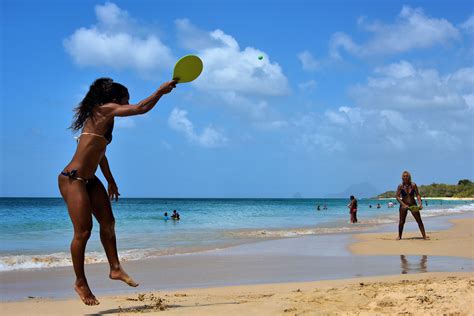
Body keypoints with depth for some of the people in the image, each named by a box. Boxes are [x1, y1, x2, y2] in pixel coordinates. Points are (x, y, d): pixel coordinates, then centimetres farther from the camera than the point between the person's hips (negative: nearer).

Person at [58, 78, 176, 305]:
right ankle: (80, 283, 3)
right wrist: (161, 91, -5)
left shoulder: (105, 119, 16)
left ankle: (115, 269, 17)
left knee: (108, 223, 8)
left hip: (89, 180, 10)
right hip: (72, 179, -10)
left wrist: (110, 181, 28)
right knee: (83, 231, -7)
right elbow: (140, 108, -15)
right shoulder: (103, 109, -10)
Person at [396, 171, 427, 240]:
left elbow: (417, 195, -3)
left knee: (419, 220, -2)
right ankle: (399, 236, 19)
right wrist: (404, 205, -19)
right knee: (401, 221, 4)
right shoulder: (400, 186, -7)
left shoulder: (413, 185, -4)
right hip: (404, 205, -1)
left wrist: (420, 203, -17)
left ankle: (424, 236, 2)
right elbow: (397, 197, -9)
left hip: (413, 204, 1)